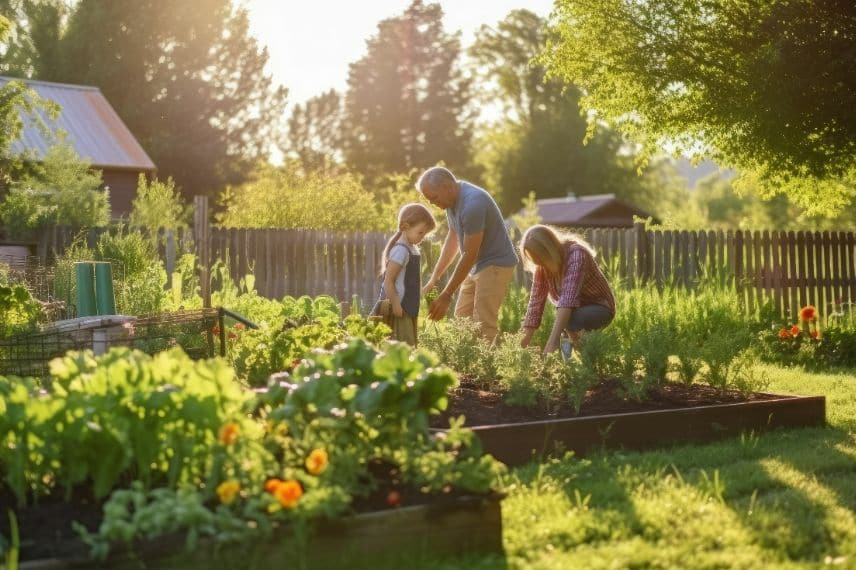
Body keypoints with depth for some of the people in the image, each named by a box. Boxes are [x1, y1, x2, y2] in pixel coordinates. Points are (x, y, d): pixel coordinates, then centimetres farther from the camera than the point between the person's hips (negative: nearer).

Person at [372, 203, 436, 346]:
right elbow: (388, 281, -20)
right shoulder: (401, 250, -17)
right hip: (399, 309, -10)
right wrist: (395, 306, -22)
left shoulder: (413, 249, 12)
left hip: (409, 310, 10)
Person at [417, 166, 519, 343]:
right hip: (476, 266, 10)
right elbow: (453, 237, 11)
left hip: (496, 264, -9)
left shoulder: (473, 204, -28)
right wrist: (434, 278, 5)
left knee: (484, 327, -14)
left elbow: (469, 255, -25)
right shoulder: (452, 199, 0)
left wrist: (446, 295, -20)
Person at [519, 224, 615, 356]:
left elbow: (569, 297, -41)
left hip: (600, 308, -7)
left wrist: (553, 339, -51)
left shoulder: (576, 254, -29)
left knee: (569, 319, -34)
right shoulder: (542, 267, -9)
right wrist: (523, 346, -18)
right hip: (575, 310, 7)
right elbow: (536, 301, -12)